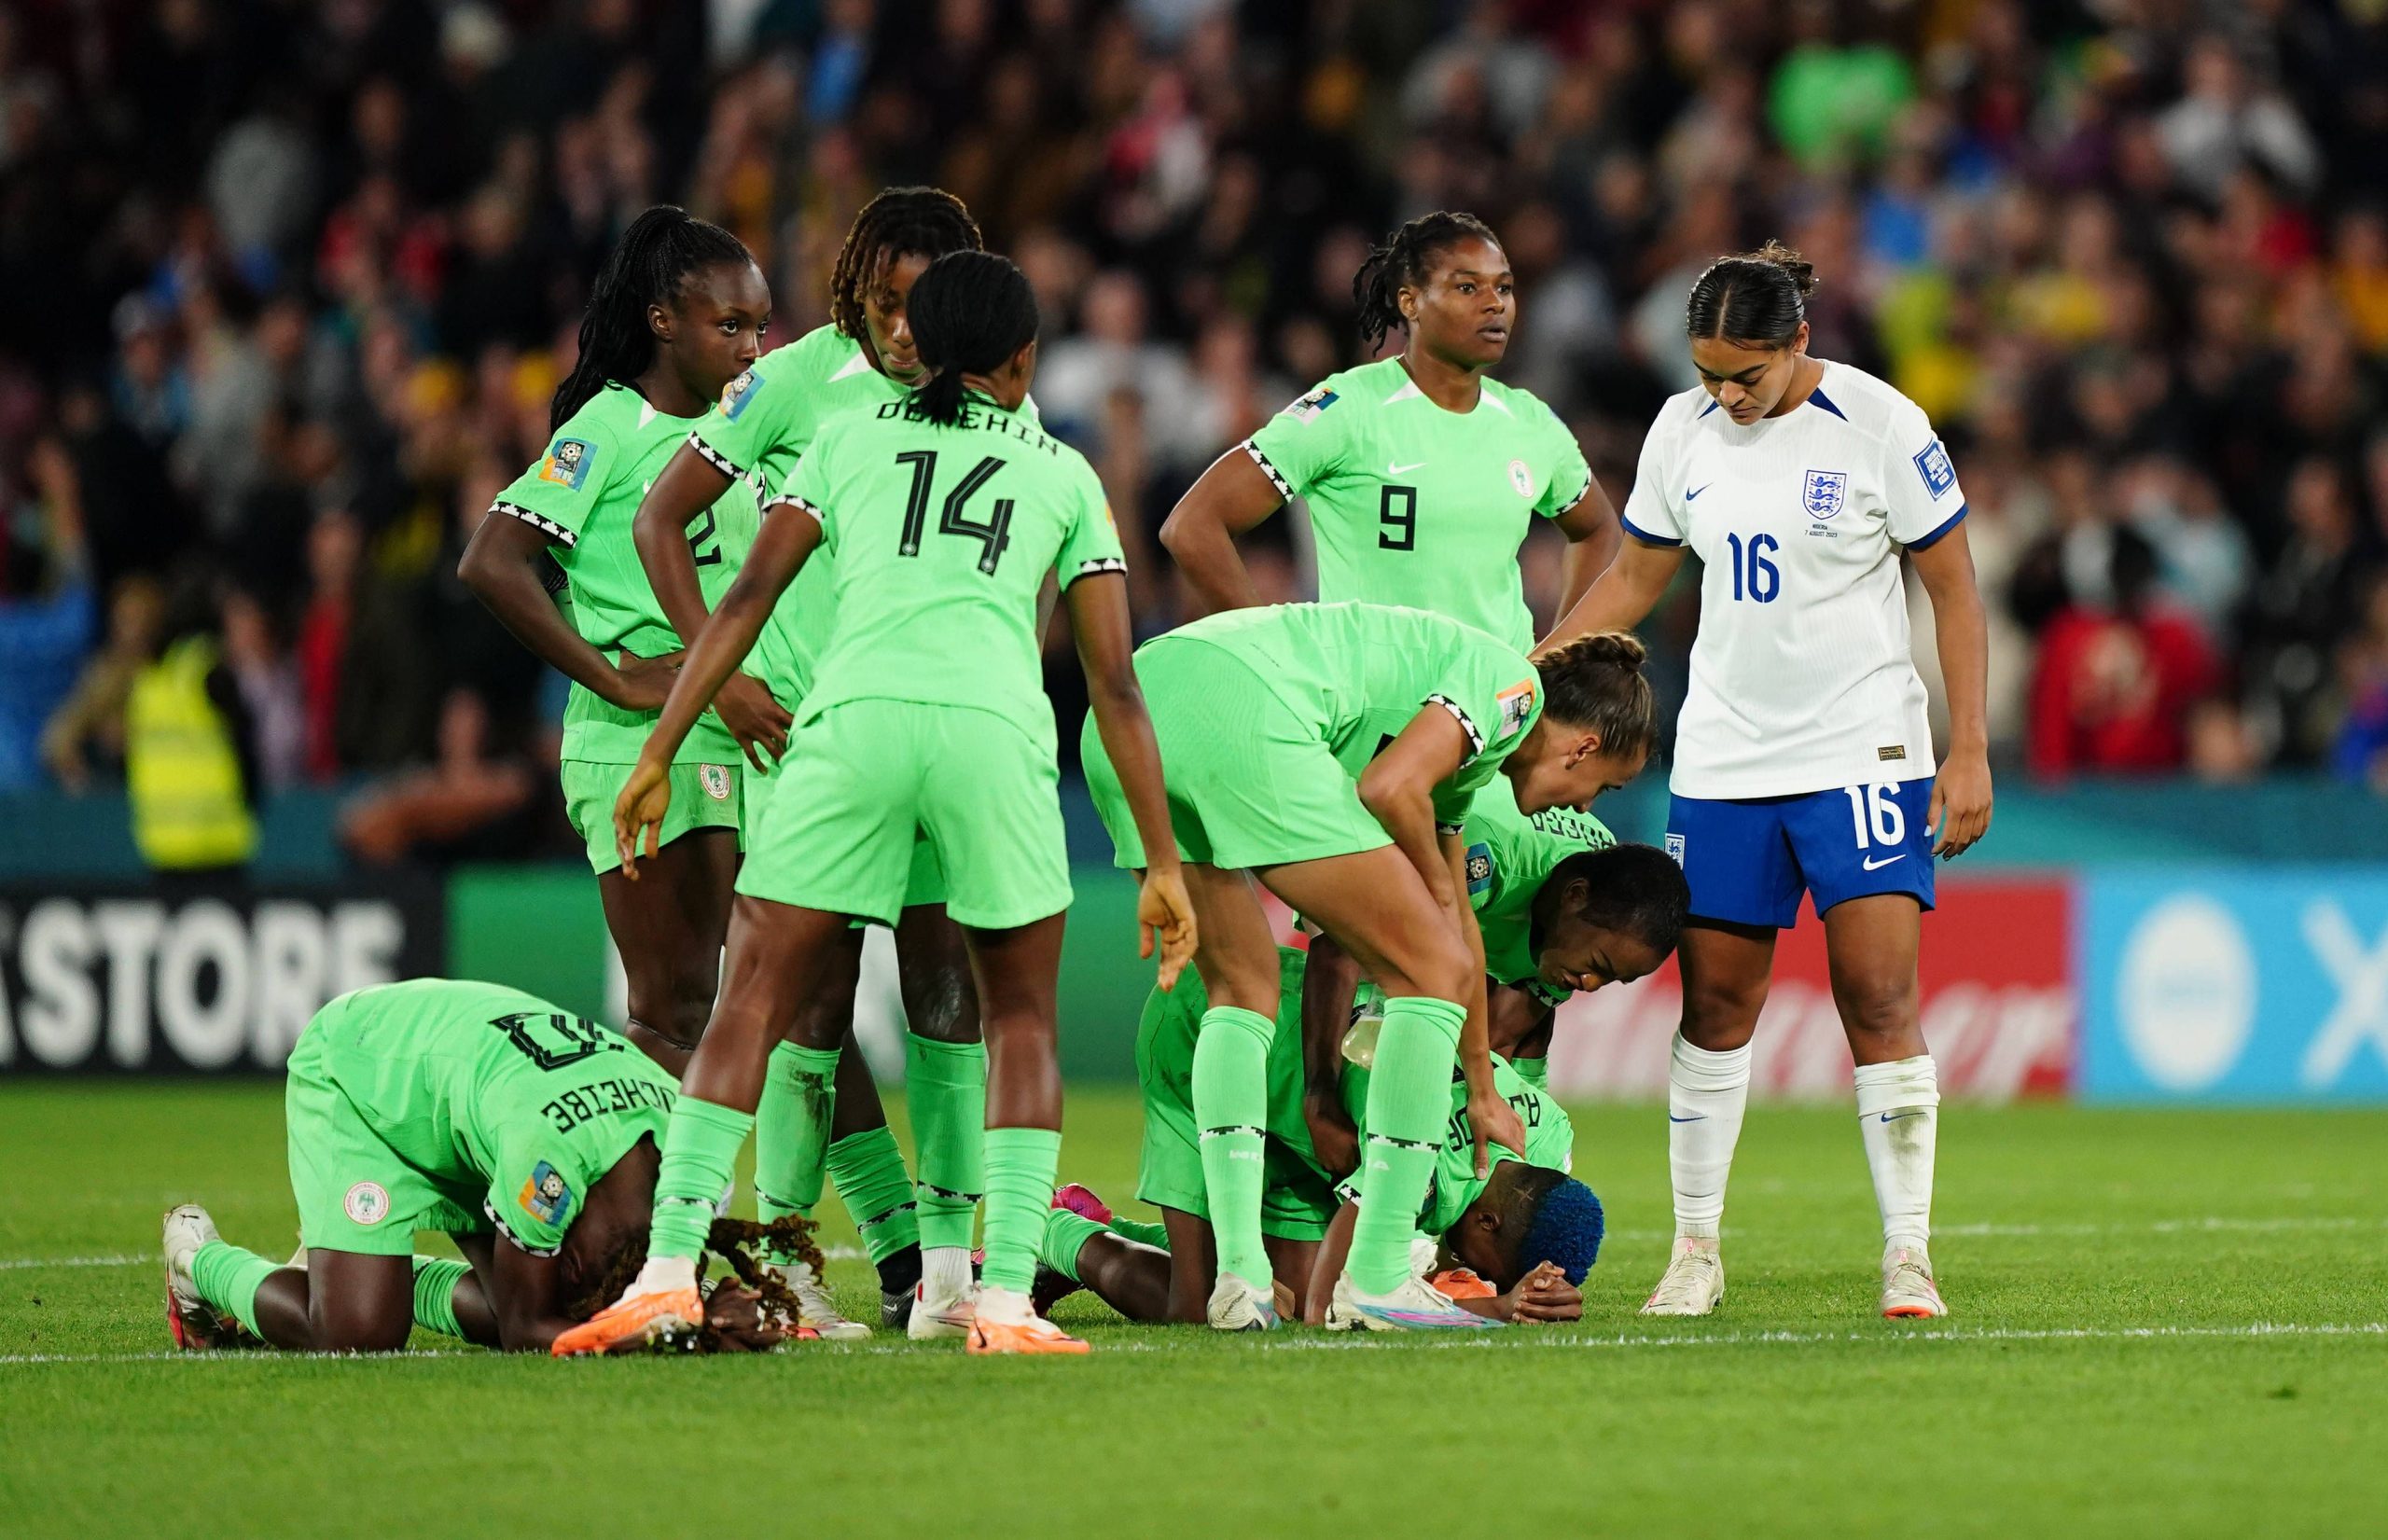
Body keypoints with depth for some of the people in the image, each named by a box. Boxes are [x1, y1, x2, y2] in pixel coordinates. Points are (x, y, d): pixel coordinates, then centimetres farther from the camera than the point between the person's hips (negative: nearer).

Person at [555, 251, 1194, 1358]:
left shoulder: (849, 440, 24)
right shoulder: (1065, 475, 24)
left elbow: (748, 598, 14)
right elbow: (1113, 682, 20)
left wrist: (659, 754, 15)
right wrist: (1162, 865, 21)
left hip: (855, 717, 0)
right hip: (995, 728, 0)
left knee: (753, 1003, 5)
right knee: (1021, 1018, 15)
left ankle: (669, 1273, -6)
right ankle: (1006, 1297, 3)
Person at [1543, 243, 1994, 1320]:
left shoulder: (1882, 426, -9)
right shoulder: (1683, 431, 3)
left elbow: (1954, 591, -4)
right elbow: (1631, 580, 15)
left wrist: (1969, 752, -9)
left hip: (1862, 755, -4)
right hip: (1722, 763, 4)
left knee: (1879, 1002, -10)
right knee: (1713, 1004, 3)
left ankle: (1907, 1258, -5)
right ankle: (1695, 1252, 12)